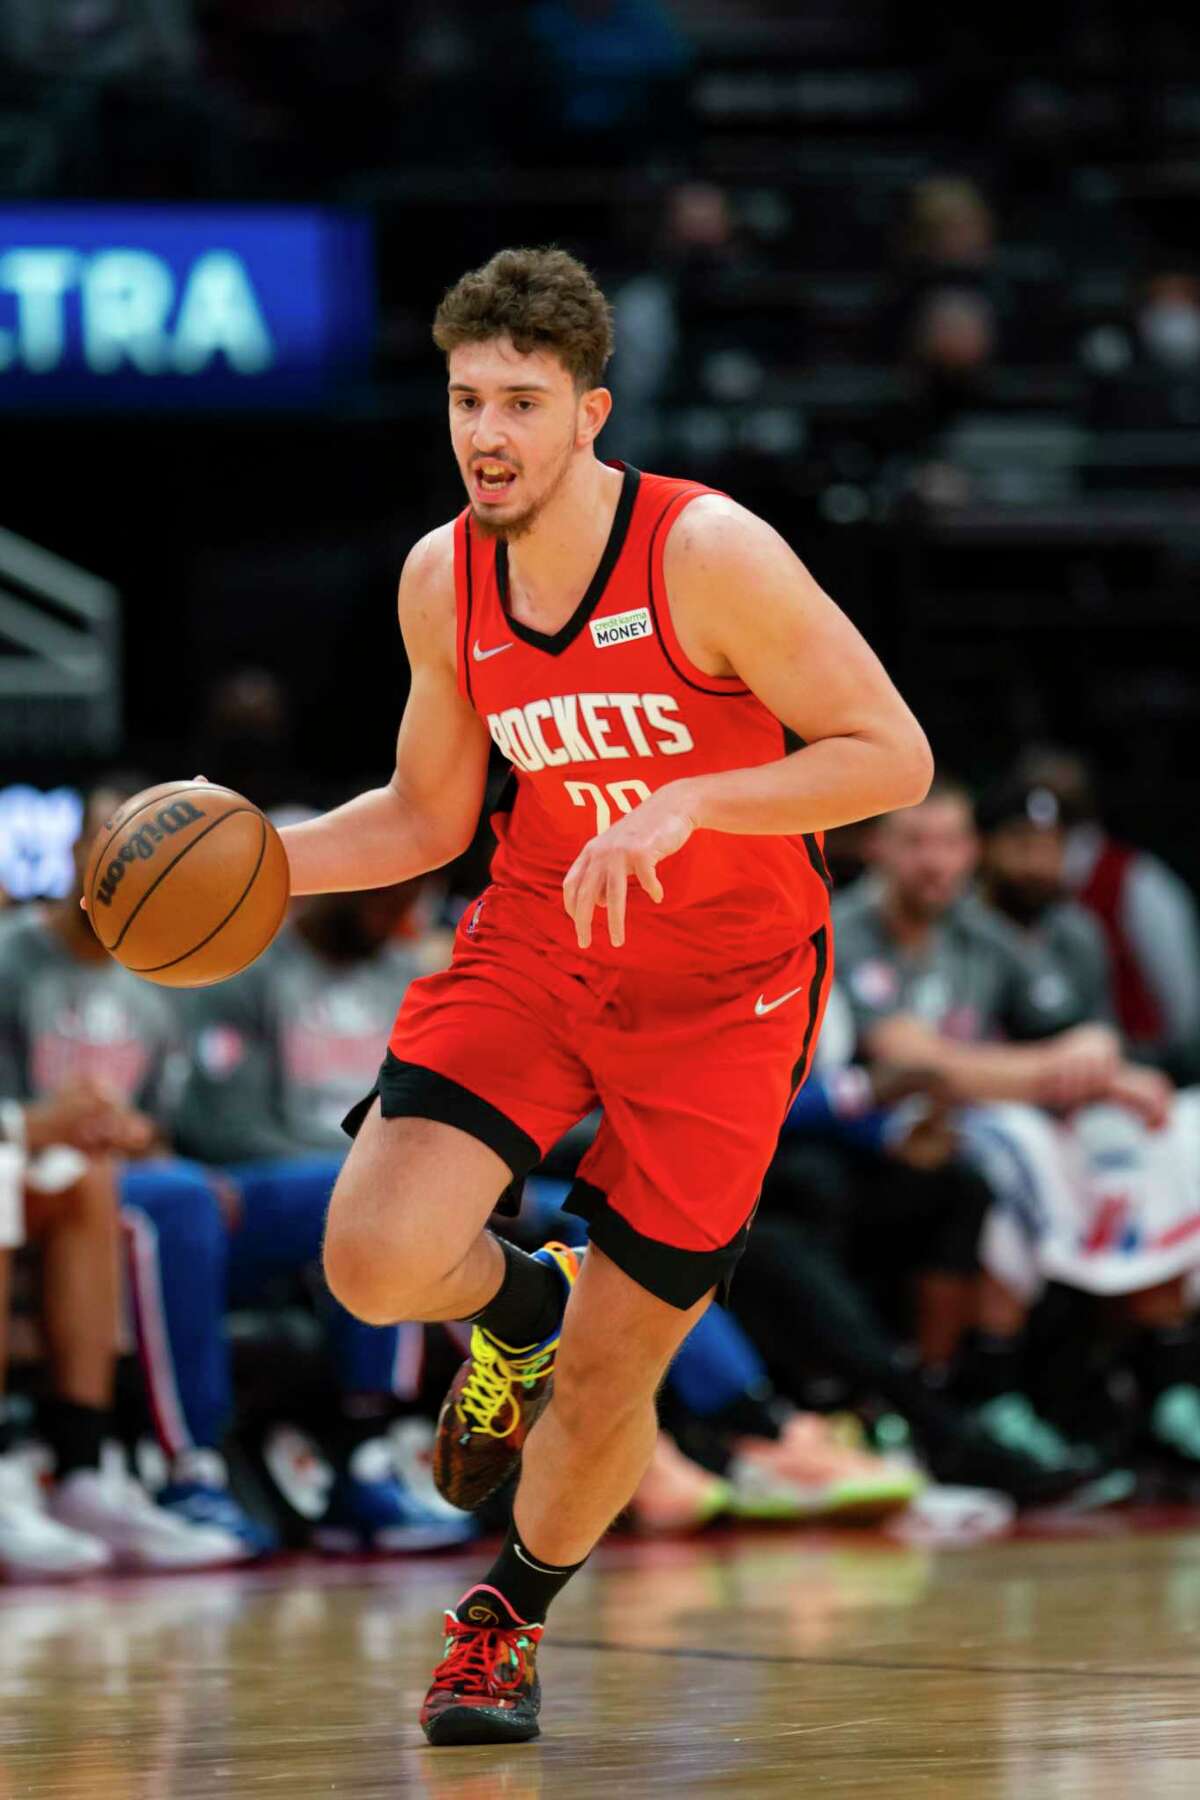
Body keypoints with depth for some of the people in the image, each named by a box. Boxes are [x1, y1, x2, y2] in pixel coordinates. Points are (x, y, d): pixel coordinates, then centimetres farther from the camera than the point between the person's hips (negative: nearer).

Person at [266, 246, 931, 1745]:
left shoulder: (710, 554, -22)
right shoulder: (442, 579, -5)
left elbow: (894, 760, -21)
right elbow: (428, 816, 8)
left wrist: (681, 806, -33)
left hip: (719, 989, -4)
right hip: (533, 944, 4)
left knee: (608, 1378, 1)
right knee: (376, 1260, -20)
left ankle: (512, 1614, 32)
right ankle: (521, 1306, 18)